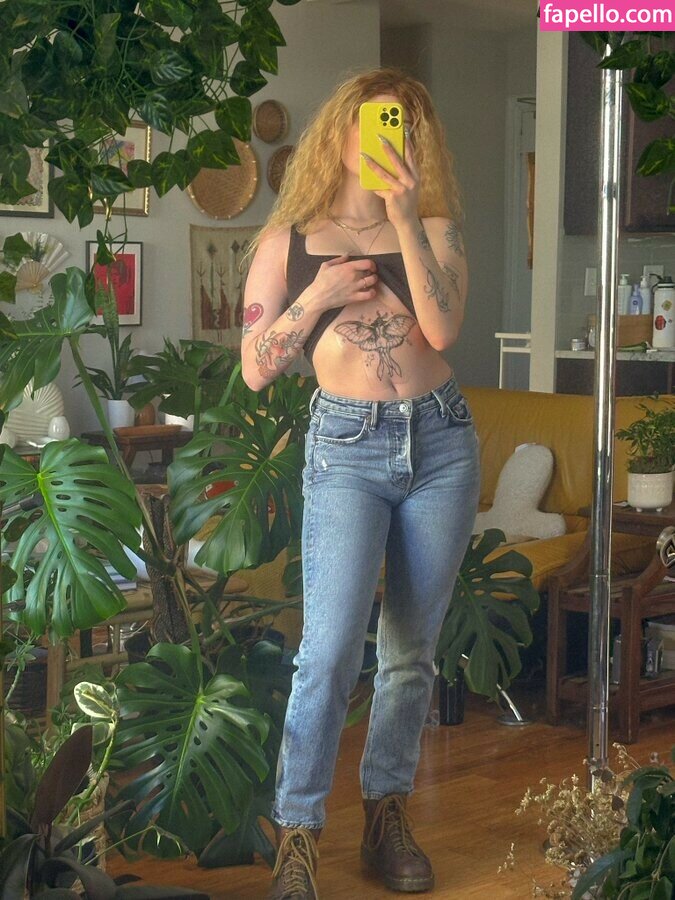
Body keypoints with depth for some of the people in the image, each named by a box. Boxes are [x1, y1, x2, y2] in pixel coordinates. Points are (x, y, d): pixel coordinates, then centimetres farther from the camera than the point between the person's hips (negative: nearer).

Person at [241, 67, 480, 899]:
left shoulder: (433, 230, 7)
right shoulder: (289, 242, 6)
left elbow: (441, 330, -12)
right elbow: (254, 369, 3)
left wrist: (404, 219, -16)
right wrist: (318, 298, -9)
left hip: (440, 442, 2)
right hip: (347, 449, -2)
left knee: (411, 648, 8)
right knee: (332, 644, -15)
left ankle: (387, 815, 21)